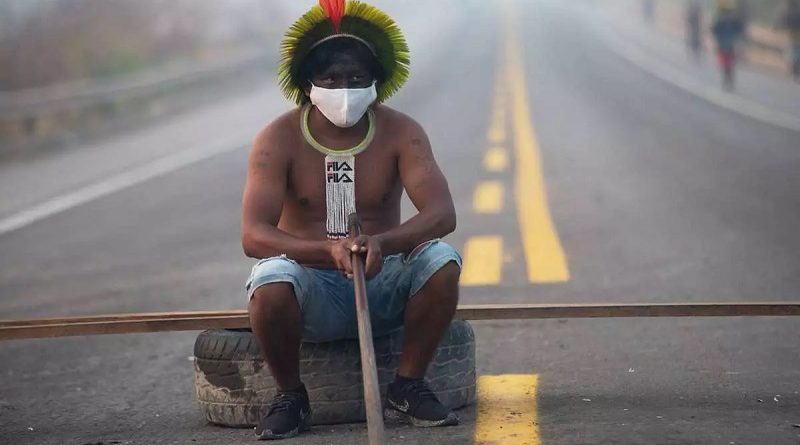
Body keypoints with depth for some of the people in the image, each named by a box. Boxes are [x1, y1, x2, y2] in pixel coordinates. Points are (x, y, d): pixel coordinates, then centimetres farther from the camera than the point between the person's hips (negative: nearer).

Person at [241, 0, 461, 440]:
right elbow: (253, 236, -21)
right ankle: (290, 395, -9)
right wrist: (328, 249, -40)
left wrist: (381, 243, -39)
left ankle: (408, 385, -7)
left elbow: (442, 213, -19)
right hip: (314, 295, -2)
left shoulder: (400, 132, -5)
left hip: (381, 284, 2)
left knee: (441, 259, -26)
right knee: (271, 277, -34)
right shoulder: (279, 139, -10)